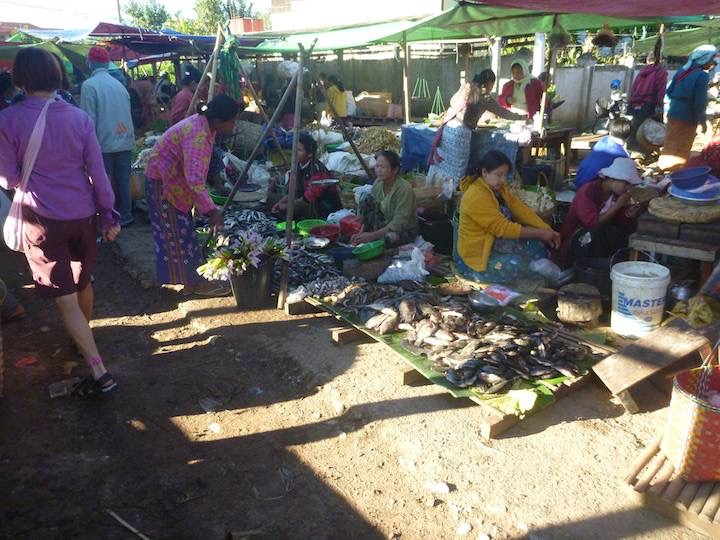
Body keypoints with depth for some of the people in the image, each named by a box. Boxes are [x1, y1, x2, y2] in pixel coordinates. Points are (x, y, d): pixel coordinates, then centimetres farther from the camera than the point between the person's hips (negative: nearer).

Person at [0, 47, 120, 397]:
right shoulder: (79, 117, -2)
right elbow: (97, 172, -2)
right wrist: (108, 214, 5)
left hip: (42, 219, -4)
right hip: (83, 214, 4)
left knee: (66, 299, 0)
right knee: (83, 281, 24)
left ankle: (99, 373, -2)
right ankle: (84, 337, 46)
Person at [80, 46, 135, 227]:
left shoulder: (89, 85, -9)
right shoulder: (119, 85, 8)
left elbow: (89, 119, -11)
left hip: (104, 144, -5)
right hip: (125, 142, 5)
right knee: (123, 182, 13)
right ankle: (125, 217, 21)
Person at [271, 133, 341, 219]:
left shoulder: (317, 169, -23)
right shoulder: (298, 166, 1)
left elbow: (308, 198, -24)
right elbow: (294, 191, 8)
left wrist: (286, 206, -17)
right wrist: (280, 202, -8)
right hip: (312, 205, 8)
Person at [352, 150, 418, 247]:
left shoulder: (404, 189, -26)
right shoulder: (378, 183, -7)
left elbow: (399, 223, -28)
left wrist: (372, 235, -32)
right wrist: (360, 233, -19)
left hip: (405, 230, -6)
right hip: (385, 223, 6)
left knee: (387, 238, -38)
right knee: (367, 200, -16)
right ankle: (362, 237, -8)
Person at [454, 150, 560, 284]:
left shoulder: (499, 187, 4)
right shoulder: (476, 197, -26)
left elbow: (520, 208, -2)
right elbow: (502, 228, -26)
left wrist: (547, 229, -14)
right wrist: (540, 233, -21)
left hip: (497, 242, 9)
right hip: (477, 254, -9)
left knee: (539, 244, -3)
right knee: (519, 265, -26)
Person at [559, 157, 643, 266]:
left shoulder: (618, 193, -2)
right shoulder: (588, 192, -21)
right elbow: (593, 223, -31)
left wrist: (629, 214, -20)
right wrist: (617, 205, -28)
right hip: (577, 238, -6)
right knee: (594, 235, -35)